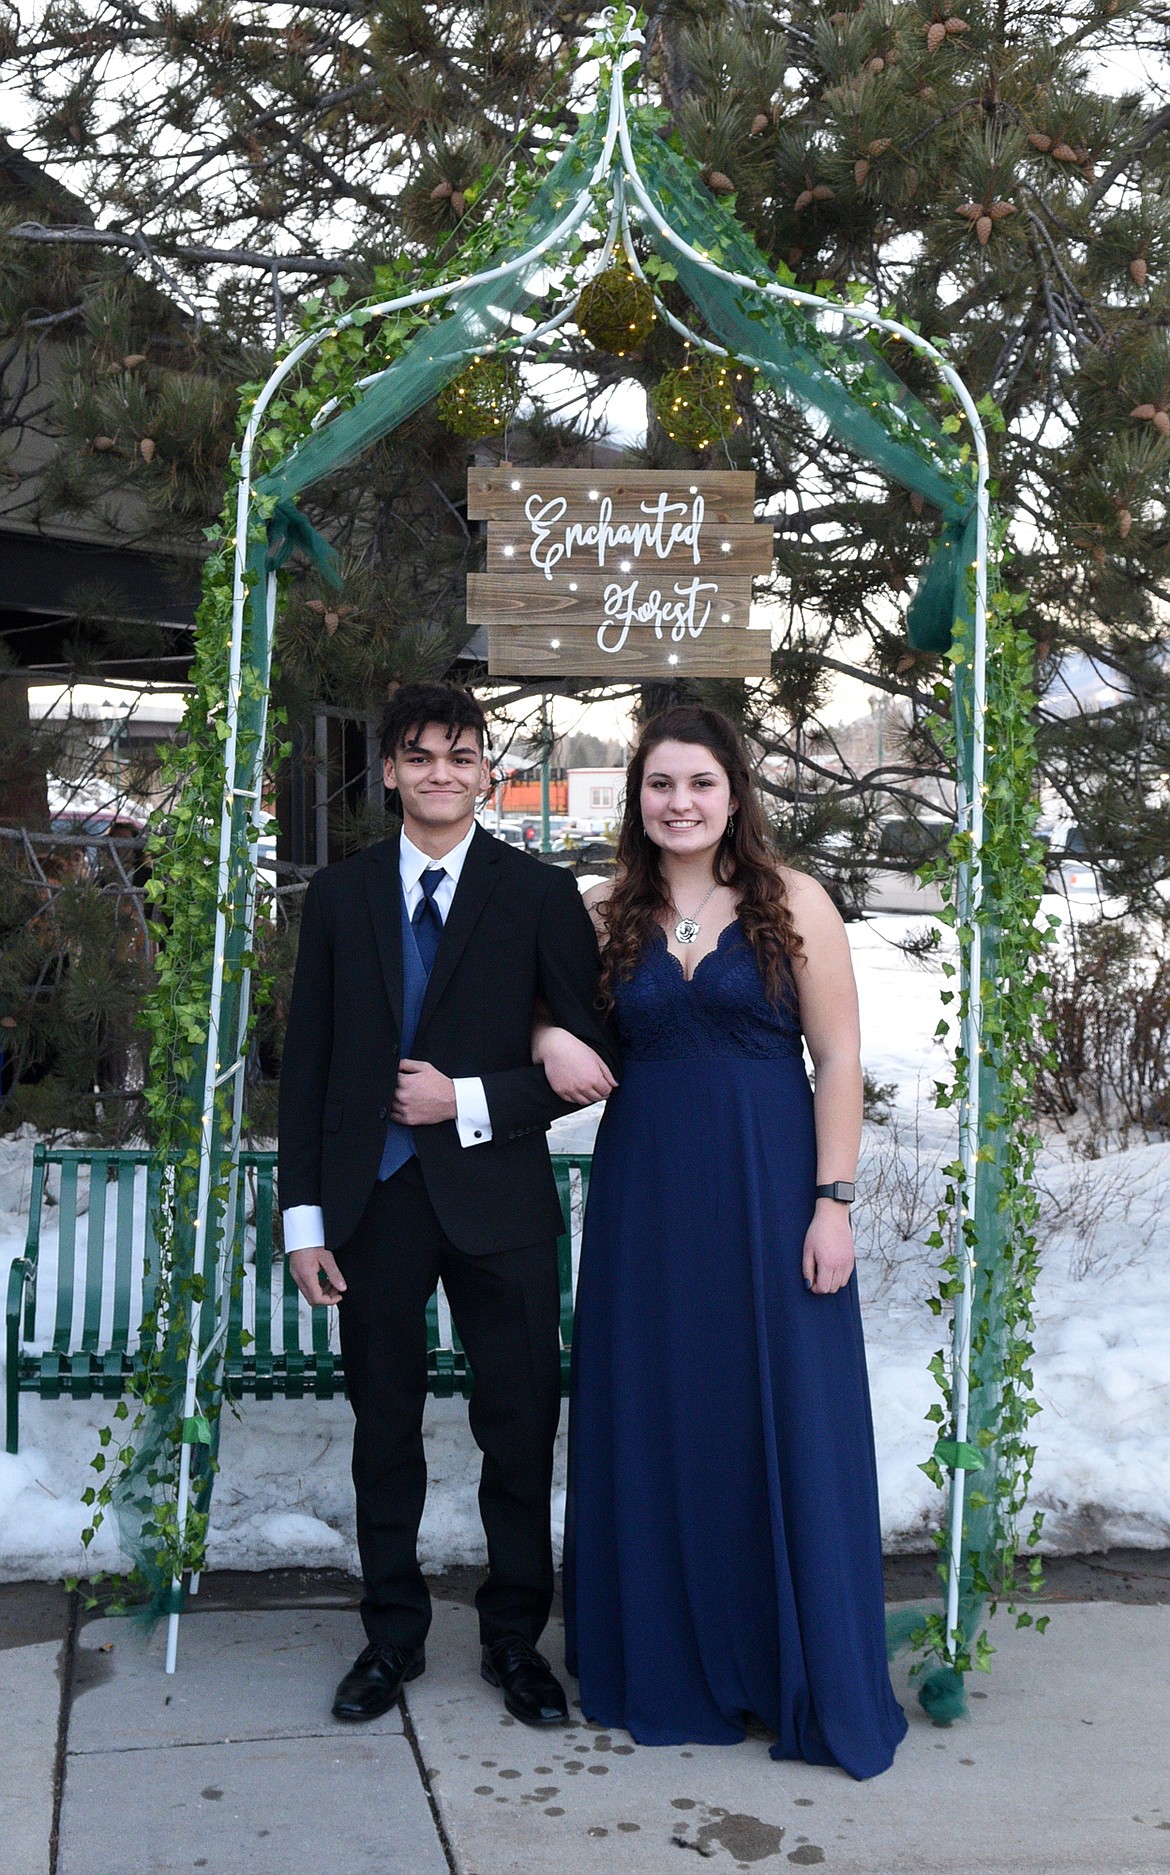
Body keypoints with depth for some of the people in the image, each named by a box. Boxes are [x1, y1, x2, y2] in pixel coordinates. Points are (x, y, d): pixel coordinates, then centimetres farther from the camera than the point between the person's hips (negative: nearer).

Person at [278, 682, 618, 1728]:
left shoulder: (540, 895, -1)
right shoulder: (340, 895, 6)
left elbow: (596, 1057, -1)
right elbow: (307, 1063, 5)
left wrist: (472, 1101, -13)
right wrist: (304, 1218, 0)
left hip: (496, 1199, -2)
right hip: (373, 1200, 2)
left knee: (521, 1426, 6)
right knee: (385, 1426, 13)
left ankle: (515, 1636, 25)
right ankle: (393, 1634, 30)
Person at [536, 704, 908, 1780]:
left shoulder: (794, 903, -2)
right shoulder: (608, 915, 7)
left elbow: (839, 1060, -4)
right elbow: (558, 1027, 16)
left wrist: (832, 1201, -11)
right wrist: (552, 1041, -8)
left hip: (769, 1195, -3)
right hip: (647, 1196, 3)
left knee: (786, 1429, 4)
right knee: (656, 1428, 9)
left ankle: (806, 1679, 21)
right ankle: (670, 1663, 26)